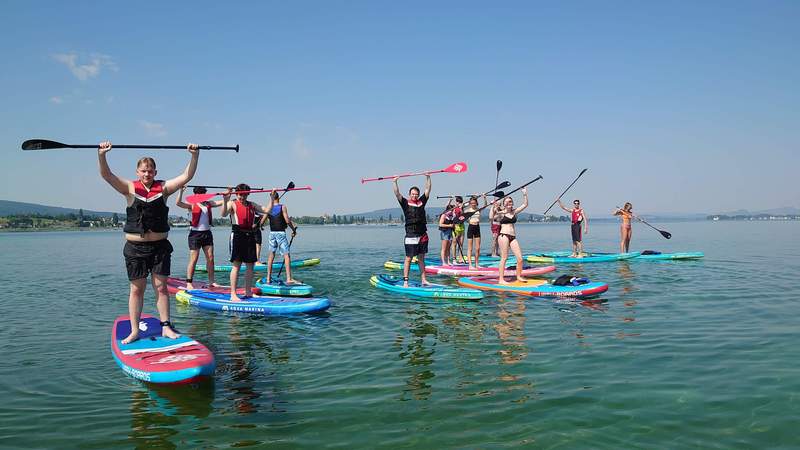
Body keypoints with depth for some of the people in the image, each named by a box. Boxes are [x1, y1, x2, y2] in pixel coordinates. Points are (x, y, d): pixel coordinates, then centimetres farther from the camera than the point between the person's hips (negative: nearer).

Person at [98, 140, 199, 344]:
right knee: (137, 289, 6)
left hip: (160, 246, 1)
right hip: (135, 247, -1)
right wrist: (101, 155, -30)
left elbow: (187, 176, -6)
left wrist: (194, 155, -19)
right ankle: (134, 331, 15)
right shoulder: (130, 188, -1)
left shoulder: (163, 188, 1)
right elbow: (107, 175, -14)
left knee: (161, 287, 6)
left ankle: (166, 327, 14)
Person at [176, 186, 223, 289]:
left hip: (207, 233, 5)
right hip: (195, 233, -5)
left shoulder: (209, 204, 11)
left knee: (210, 258, 5)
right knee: (194, 259, -5)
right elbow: (178, 203, -16)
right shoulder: (192, 205, -2)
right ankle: (189, 283, -1)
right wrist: (181, 191, -27)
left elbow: (223, 202, 9)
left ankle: (211, 281, 15)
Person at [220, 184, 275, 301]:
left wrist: (272, 198, 3)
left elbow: (267, 210, 11)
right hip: (237, 235, -5)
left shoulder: (252, 205, 16)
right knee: (236, 265, -7)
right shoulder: (232, 204, 0)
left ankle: (248, 292, 20)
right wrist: (225, 200, -33)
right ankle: (233, 294, -4)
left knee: (250, 265, 9)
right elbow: (224, 214, -18)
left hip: (250, 235, 6)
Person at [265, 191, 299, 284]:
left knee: (271, 255, 13)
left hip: (272, 233, 5)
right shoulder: (282, 207, -8)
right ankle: (289, 278, -14)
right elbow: (287, 221, -13)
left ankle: (268, 278, 15)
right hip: (281, 233, -5)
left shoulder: (268, 208, 4)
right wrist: (294, 230, -1)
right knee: (286, 255, -6)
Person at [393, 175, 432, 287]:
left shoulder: (421, 202, 12)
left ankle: (423, 280, 15)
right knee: (408, 258, -3)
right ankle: (405, 281, -2)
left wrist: (428, 177, 11)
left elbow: (427, 190, 14)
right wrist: (395, 182, -17)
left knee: (421, 258, 11)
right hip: (411, 236, -5)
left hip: (423, 235, 5)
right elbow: (397, 194, -9)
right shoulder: (405, 203, 1)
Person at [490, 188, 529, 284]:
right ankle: (501, 279, -2)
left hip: (513, 237, 5)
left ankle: (519, 276, 18)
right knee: (504, 258, -6)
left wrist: (525, 194, 8)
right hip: (504, 235, -5)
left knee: (520, 258, -1)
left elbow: (525, 205, 14)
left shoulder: (514, 212, 15)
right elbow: (491, 217, -14)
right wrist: (493, 206, -16)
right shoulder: (501, 213, 2)